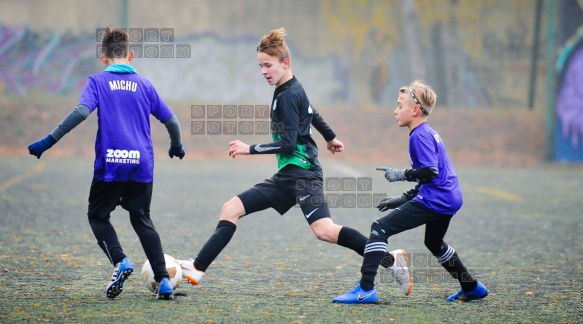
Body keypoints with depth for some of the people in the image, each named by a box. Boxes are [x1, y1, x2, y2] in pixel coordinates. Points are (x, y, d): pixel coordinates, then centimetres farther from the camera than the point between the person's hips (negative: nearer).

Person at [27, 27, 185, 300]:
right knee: (142, 219, 16)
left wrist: (48, 141, -14)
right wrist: (177, 146, 35)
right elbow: (170, 119, 15)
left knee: (97, 215, 16)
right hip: (141, 165, 3)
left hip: (109, 164, -3)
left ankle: (120, 261, -10)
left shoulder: (97, 82, 1)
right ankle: (163, 280, 3)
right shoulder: (143, 85, 10)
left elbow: (81, 112, -15)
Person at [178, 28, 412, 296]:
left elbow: (288, 143, -18)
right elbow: (311, 112, 33)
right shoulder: (288, 90, 15)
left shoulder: (289, 95, -13)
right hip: (286, 178, 10)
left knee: (324, 230, -25)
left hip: (303, 173, -10)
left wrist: (250, 150, -18)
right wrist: (329, 138, 49)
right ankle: (197, 268, 3)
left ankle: (390, 260, -22)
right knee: (231, 209, 3)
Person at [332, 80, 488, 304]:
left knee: (380, 228, -12)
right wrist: (404, 199, 19)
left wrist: (402, 175, -11)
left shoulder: (420, 135, -11)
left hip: (434, 200, -10)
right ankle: (472, 288, 41)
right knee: (434, 243, 34)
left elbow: (430, 172, -22)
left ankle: (366, 289, -19)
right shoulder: (428, 133, 20)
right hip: (450, 199, 10)